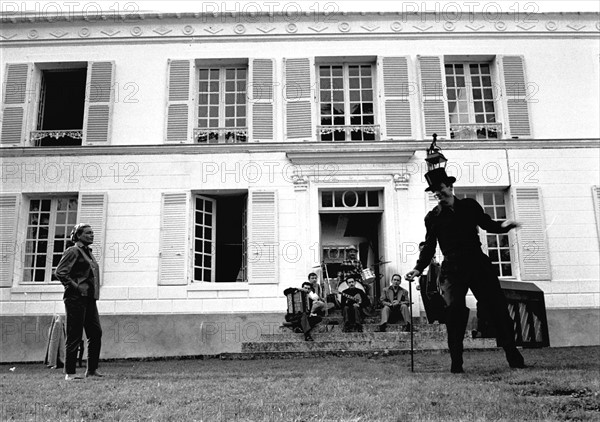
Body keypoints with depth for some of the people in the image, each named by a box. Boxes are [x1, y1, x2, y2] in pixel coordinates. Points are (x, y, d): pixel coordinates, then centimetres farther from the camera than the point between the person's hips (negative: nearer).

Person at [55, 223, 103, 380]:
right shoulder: (73, 251, -7)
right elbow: (60, 272, -16)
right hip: (76, 297, -8)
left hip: (89, 298, 8)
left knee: (96, 333, 5)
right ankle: (69, 373, 6)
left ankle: (92, 370, 12)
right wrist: (75, 287, -16)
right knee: (74, 335, -3)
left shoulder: (88, 252, 18)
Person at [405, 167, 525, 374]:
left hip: (478, 264, 2)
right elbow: (429, 246, 12)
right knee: (454, 309, -17)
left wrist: (504, 225, -4)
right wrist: (418, 269, 1)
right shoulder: (433, 217, 10)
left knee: (497, 305, -1)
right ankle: (456, 362, -9)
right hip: (452, 269, -1)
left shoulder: (469, 206, 12)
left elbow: (487, 224, 17)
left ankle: (513, 356, 13)